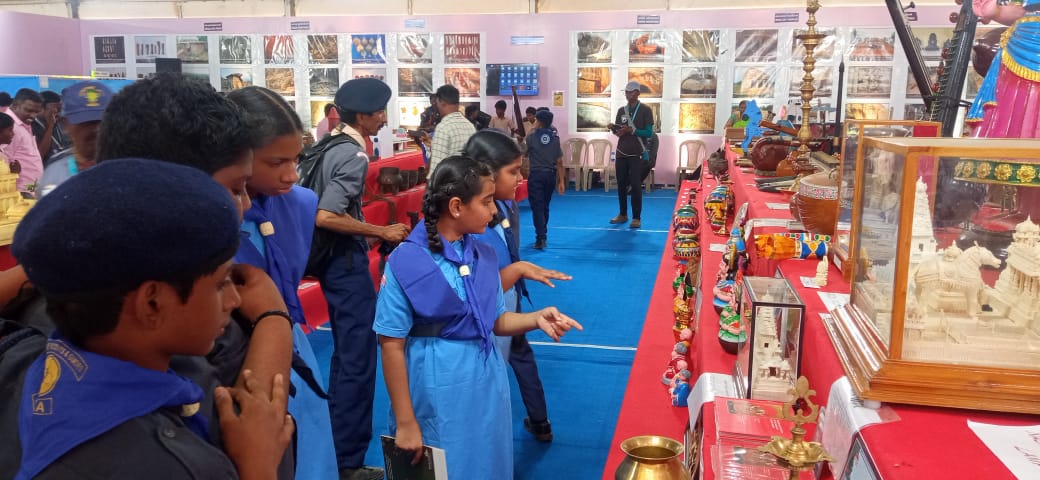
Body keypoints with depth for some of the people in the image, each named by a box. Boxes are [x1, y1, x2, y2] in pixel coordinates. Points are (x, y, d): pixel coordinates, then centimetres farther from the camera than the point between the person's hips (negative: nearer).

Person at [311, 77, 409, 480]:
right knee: (358, 359, -2)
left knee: (344, 354, 21)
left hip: (334, 257, 10)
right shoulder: (354, 156, -19)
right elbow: (325, 217, -28)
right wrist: (381, 232, -20)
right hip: (346, 260, -10)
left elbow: (324, 205, 17)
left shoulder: (333, 146, 9)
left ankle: (336, 445, 35)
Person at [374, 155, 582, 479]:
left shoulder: (483, 256, 2)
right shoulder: (406, 261, -15)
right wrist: (405, 422, -13)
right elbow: (392, 345, -13)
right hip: (437, 394, -5)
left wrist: (536, 319, -10)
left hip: (487, 386, 6)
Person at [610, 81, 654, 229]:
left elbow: (649, 133, -10)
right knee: (621, 185, 8)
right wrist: (613, 129, -10)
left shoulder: (645, 111, -3)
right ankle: (623, 214, 18)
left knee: (635, 186, -5)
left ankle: (636, 218, -1)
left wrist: (631, 130, -21)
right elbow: (618, 131, 13)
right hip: (621, 153, 5)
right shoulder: (621, 110, 10)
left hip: (637, 154, -5)